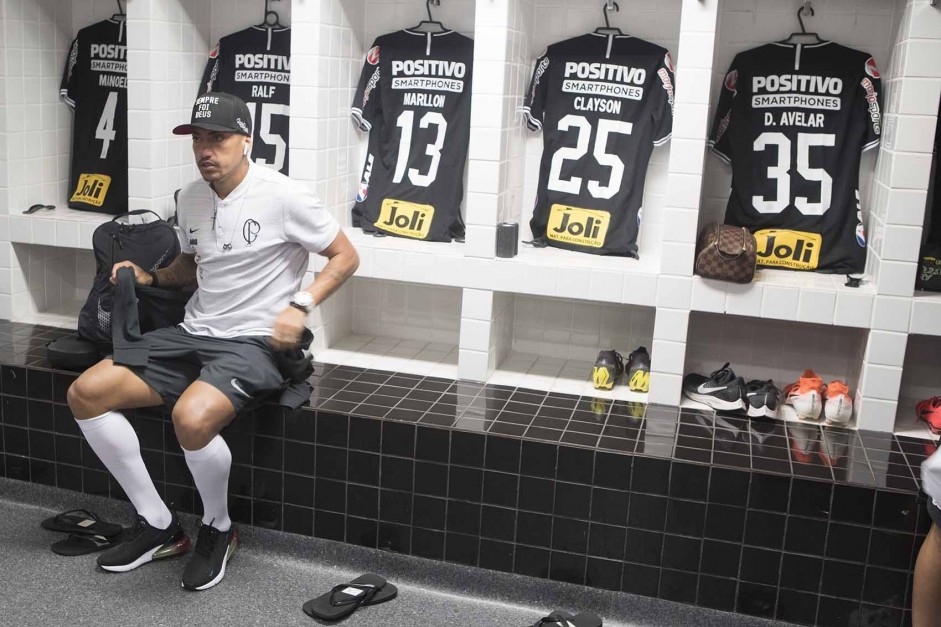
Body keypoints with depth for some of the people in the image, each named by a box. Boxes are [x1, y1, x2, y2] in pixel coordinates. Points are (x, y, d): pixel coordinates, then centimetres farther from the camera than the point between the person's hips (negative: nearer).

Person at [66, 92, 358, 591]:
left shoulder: (283, 197, -11)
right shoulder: (191, 199, 10)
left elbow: (345, 256, -5)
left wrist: (300, 305, -18)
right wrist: (149, 277, 6)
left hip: (252, 343, -7)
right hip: (192, 333, 8)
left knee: (192, 418, -35)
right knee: (85, 394, -6)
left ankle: (218, 530, -2)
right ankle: (158, 526, 4)